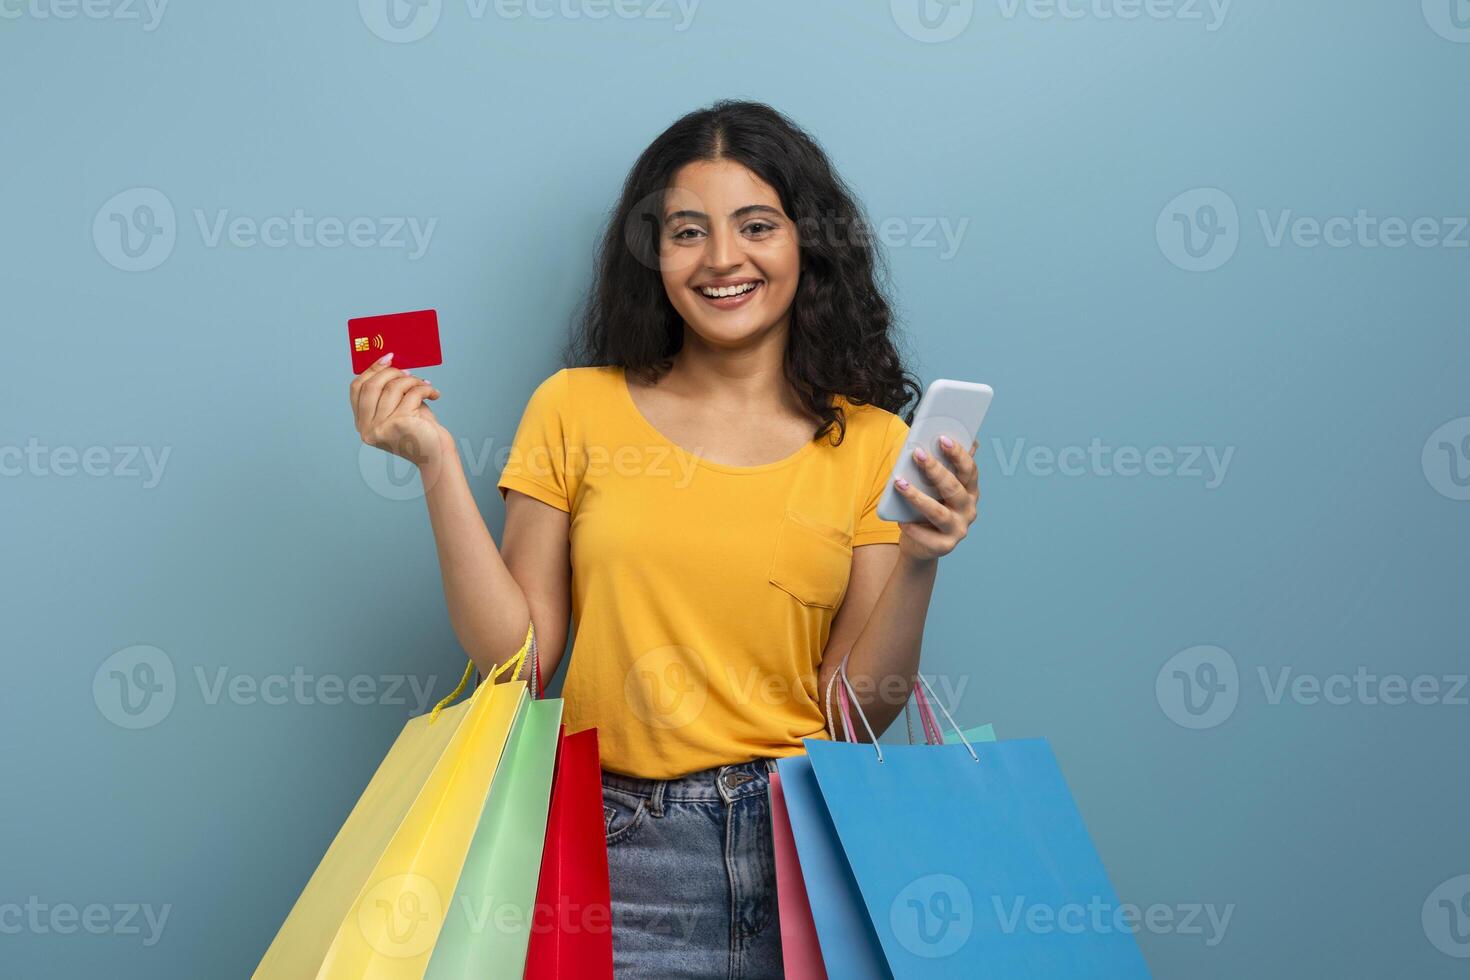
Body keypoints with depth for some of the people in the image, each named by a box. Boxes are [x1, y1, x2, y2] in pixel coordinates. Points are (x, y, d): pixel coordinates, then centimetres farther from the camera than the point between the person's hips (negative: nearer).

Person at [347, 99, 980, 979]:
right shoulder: (577, 410, 4)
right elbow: (514, 656, -2)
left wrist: (918, 563, -14)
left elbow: (855, 708, 0)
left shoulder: (871, 445, 3)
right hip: (622, 836, 0)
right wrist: (439, 466, -6)